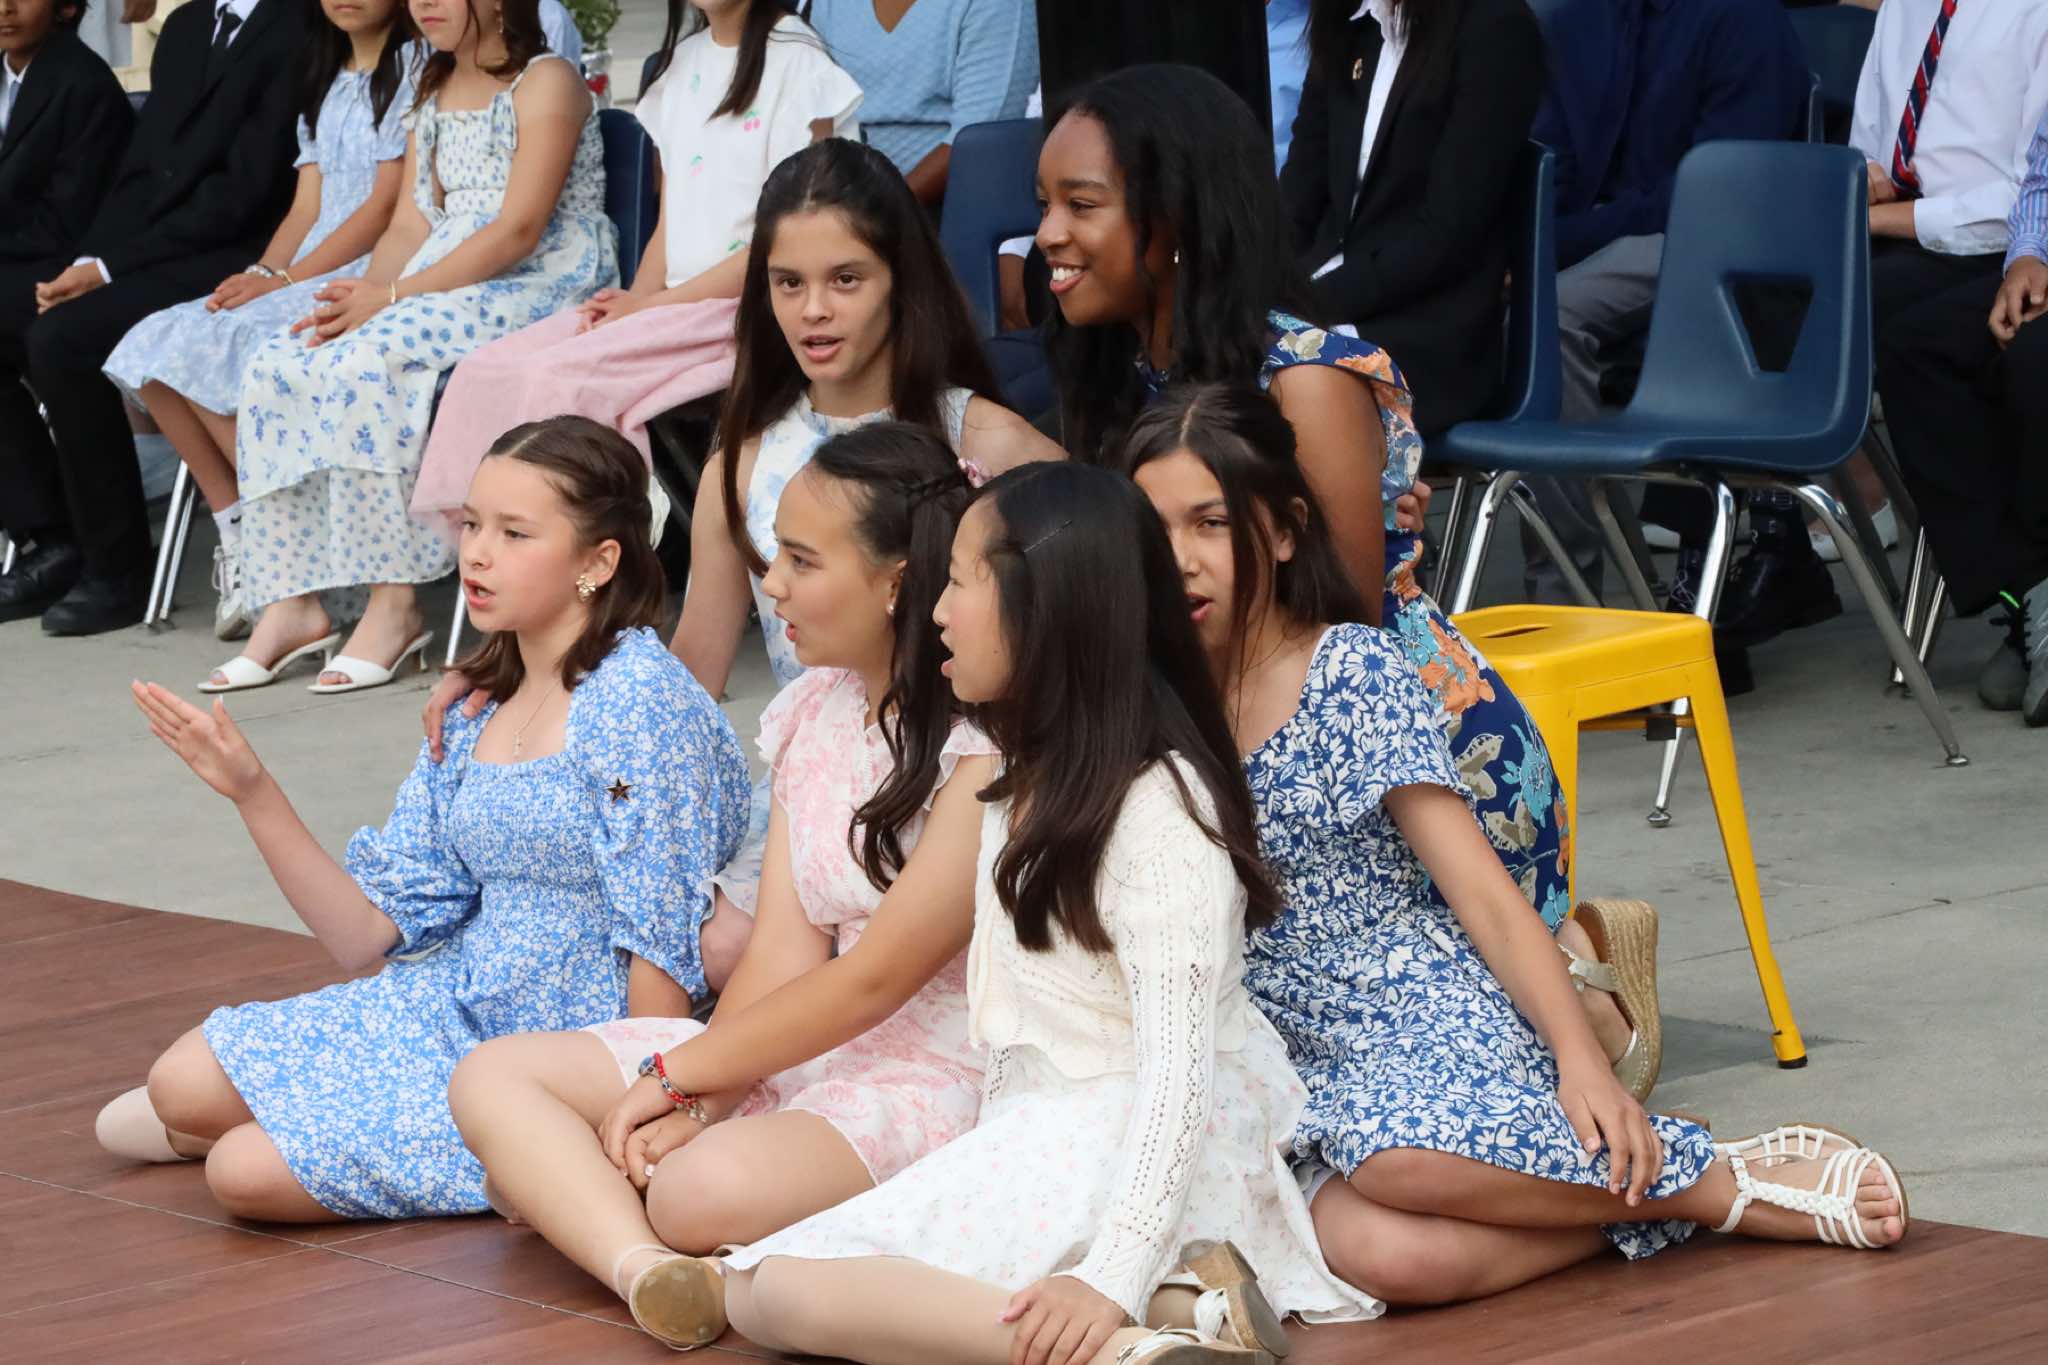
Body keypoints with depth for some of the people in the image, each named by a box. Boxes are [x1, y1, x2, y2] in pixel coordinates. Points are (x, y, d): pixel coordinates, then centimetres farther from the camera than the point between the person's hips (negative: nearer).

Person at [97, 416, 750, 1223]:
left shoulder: (639, 701, -17)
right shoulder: (473, 714, 9)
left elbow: (663, 945, -18)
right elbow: (369, 935, 6)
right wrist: (253, 793, -3)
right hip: (452, 1004, 8)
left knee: (247, 1173, -15)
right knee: (184, 1084, -1)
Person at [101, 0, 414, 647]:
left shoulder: (415, 66, -3)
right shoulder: (325, 80, 22)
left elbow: (385, 206, -11)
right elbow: (308, 208, 16)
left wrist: (284, 280, -15)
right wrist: (261, 274, -4)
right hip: (308, 274, 8)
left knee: (213, 345, -25)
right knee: (156, 347, -13)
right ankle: (239, 537, -13)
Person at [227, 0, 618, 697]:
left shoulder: (545, 82, -5)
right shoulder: (434, 95, 21)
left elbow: (518, 229, -15)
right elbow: (412, 224, 13)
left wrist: (393, 296, -19)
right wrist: (362, 297, -9)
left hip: (537, 292, -8)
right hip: (438, 292, 8)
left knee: (364, 363, -32)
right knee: (277, 367, -13)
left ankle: (394, 605, -26)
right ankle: (291, 601, -14)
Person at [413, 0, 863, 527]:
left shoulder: (796, 62, -7)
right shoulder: (683, 61, 16)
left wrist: (651, 304, -13)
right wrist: (635, 301, -3)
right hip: (671, 307, 7)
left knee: (563, 379, -28)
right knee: (486, 373, -14)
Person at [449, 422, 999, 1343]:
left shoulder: (988, 748, -16)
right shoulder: (809, 713, 11)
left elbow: (872, 981, -17)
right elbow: (783, 953, 3)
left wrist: (680, 1077, -11)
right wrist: (697, 1099, -12)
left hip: (937, 1080, -9)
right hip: (793, 1055, 9)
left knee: (710, 1188, -39)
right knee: (493, 1080, -5)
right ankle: (650, 1272, -29)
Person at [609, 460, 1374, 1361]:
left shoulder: (1156, 804, -15)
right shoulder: (1029, 787, 16)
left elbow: (1177, 1060, -22)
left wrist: (1116, 1274, -29)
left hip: (1131, 1152, -10)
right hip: (1033, 1144, 10)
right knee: (767, 1291, -10)